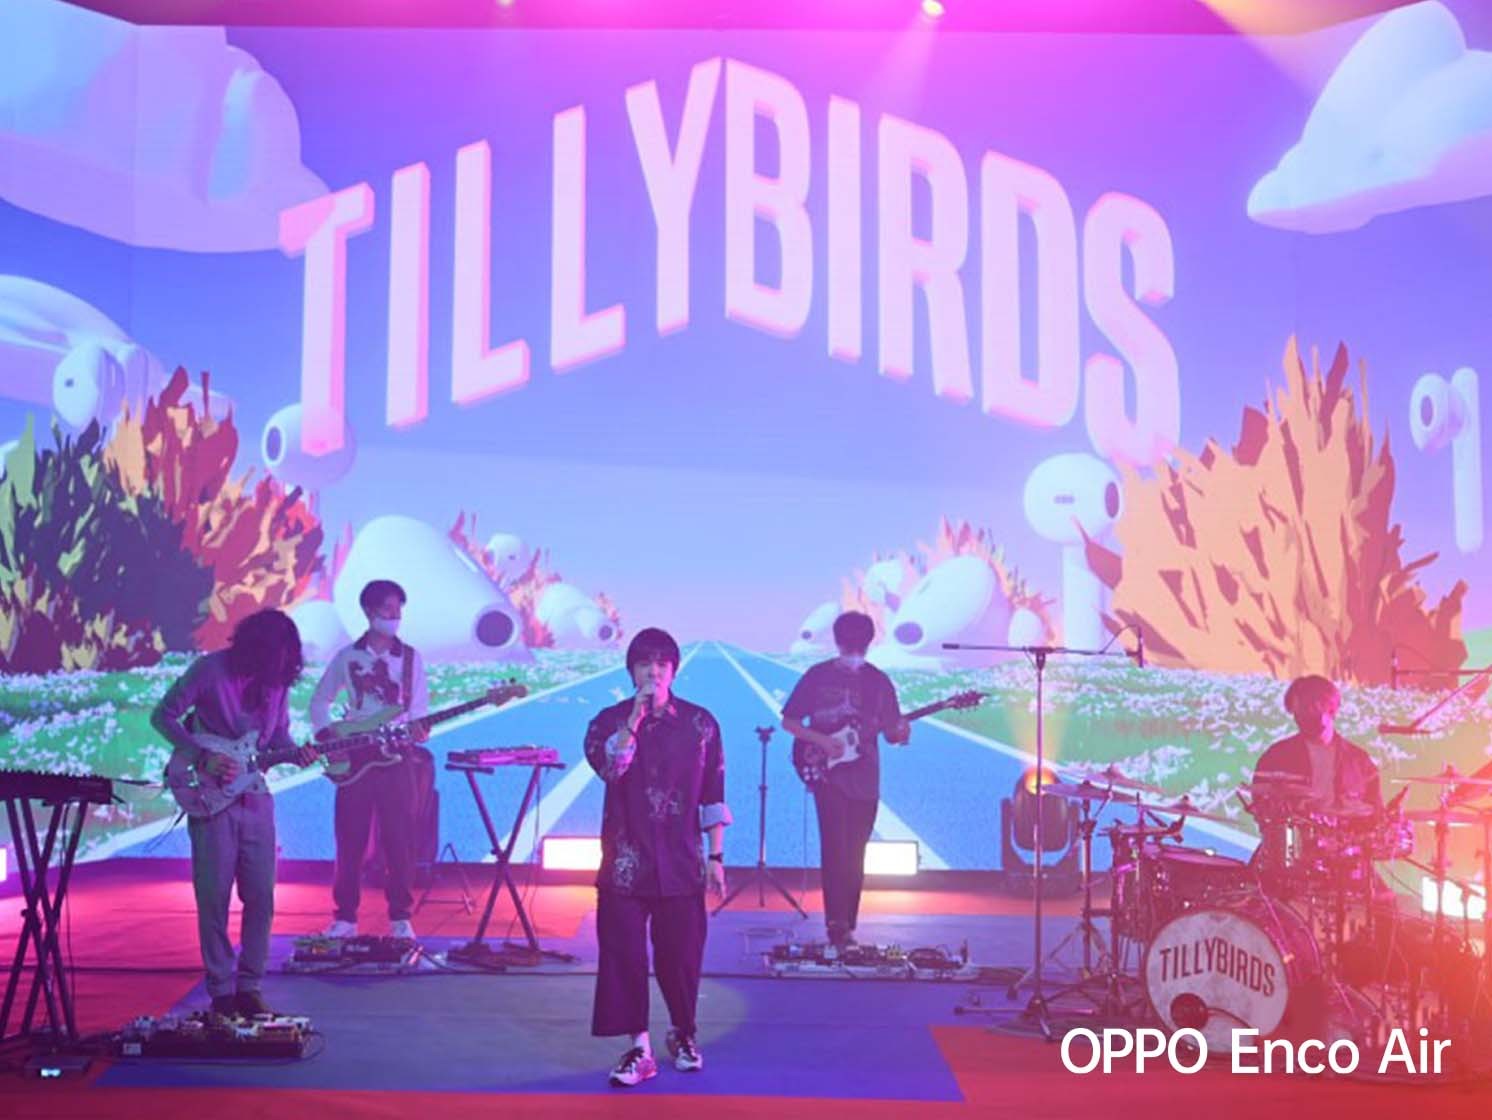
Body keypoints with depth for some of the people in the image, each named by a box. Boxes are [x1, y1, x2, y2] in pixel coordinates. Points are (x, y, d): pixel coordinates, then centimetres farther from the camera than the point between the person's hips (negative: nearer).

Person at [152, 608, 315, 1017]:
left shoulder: (277, 678, 5)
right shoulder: (209, 670, -10)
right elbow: (163, 716, -6)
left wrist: (295, 753, -7)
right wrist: (202, 757, -15)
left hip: (255, 799, 5)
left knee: (261, 896, 3)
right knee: (214, 897, -1)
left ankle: (250, 985, 15)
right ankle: (221, 990, 10)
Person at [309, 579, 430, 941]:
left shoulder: (410, 658, 5)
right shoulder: (347, 657, 5)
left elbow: (419, 708, 5)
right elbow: (320, 700, 14)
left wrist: (418, 730, -16)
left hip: (396, 758, 0)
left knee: (399, 840, -1)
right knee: (350, 840, 2)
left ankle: (400, 917, 7)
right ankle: (345, 916, 11)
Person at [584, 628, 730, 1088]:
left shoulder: (700, 722, 2)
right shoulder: (610, 720, 1)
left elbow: (713, 795, 4)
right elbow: (607, 765, -19)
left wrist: (716, 856, 2)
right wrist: (634, 719, -25)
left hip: (681, 861, 0)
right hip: (625, 859, 0)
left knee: (681, 952, 5)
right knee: (624, 952, -2)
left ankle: (683, 1032, 29)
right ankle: (638, 1047, 9)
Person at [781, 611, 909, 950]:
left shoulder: (878, 681, 7)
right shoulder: (818, 676, 0)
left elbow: (890, 731, 10)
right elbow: (788, 721, 2)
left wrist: (899, 733, -14)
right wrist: (821, 740, -13)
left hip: (865, 780, 3)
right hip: (828, 773, -3)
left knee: (854, 857, 6)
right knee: (835, 851, -13)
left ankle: (846, 925, 13)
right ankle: (837, 926, -13)